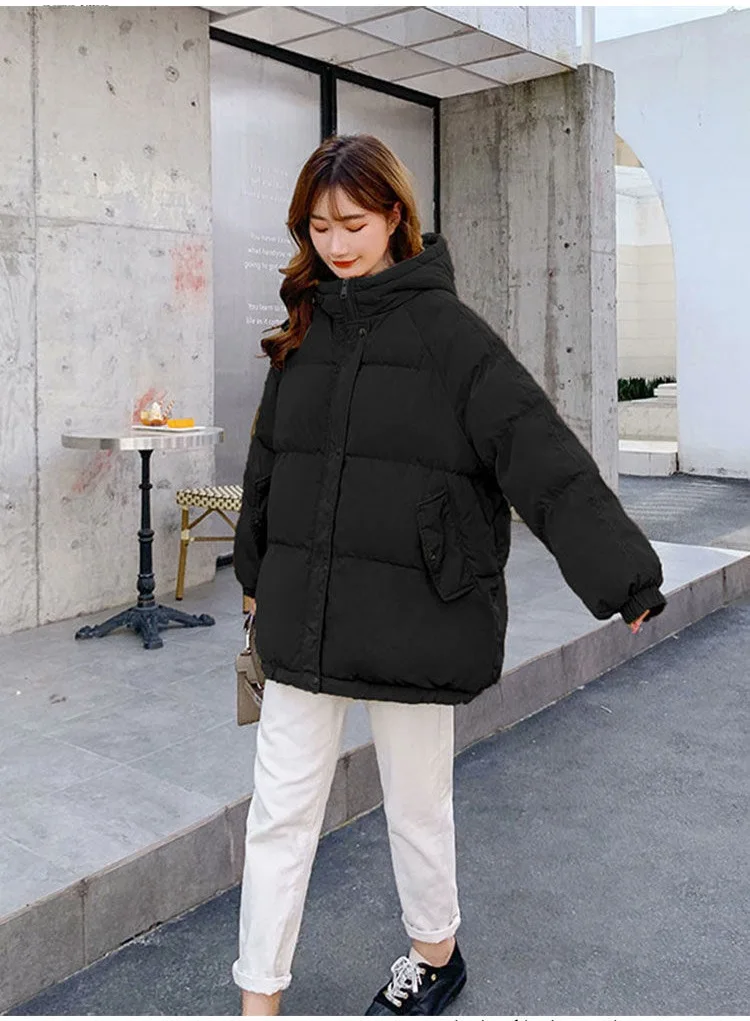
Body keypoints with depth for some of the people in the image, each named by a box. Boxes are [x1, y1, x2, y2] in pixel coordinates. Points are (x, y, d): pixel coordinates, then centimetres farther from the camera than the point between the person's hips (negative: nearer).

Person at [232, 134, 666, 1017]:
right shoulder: (304, 331, 6)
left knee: (417, 803, 15)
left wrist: (621, 570, -28)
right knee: (280, 808, 10)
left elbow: (538, 451, -19)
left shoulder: (445, 328, -10)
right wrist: (257, 576, 21)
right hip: (305, 613, 5)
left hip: (414, 612, -4)